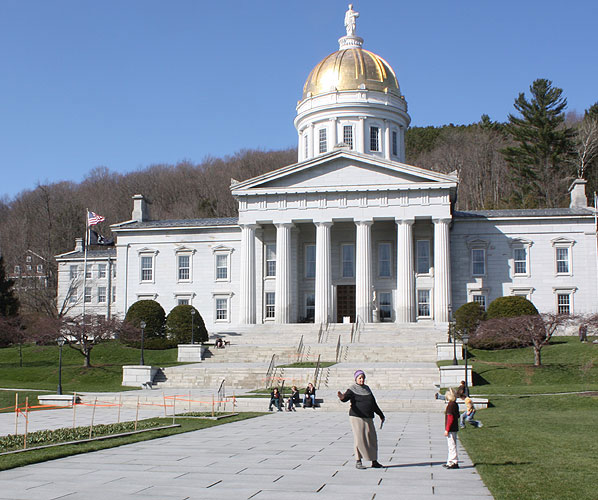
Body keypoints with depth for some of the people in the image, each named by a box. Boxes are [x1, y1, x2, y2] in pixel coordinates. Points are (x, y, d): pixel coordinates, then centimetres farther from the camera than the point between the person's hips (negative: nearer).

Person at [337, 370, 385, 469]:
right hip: (357, 417, -6)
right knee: (359, 439, -8)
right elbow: (346, 397, -24)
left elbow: (374, 404, 22)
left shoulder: (367, 389, 14)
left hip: (368, 418, 6)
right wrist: (342, 397, -48)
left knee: (372, 439, 4)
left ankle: (374, 461, 12)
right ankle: (358, 462, 1)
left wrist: (380, 415, 26)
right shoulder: (352, 390, -4)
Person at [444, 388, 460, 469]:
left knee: (452, 446, -5)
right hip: (455, 428, 10)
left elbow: (450, 418, -21)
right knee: (451, 445, 16)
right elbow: (457, 416, 18)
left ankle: (454, 463, -3)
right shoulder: (455, 404, 11)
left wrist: (447, 430, -18)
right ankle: (450, 462, 24)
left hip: (451, 429, -10)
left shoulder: (450, 405, -18)